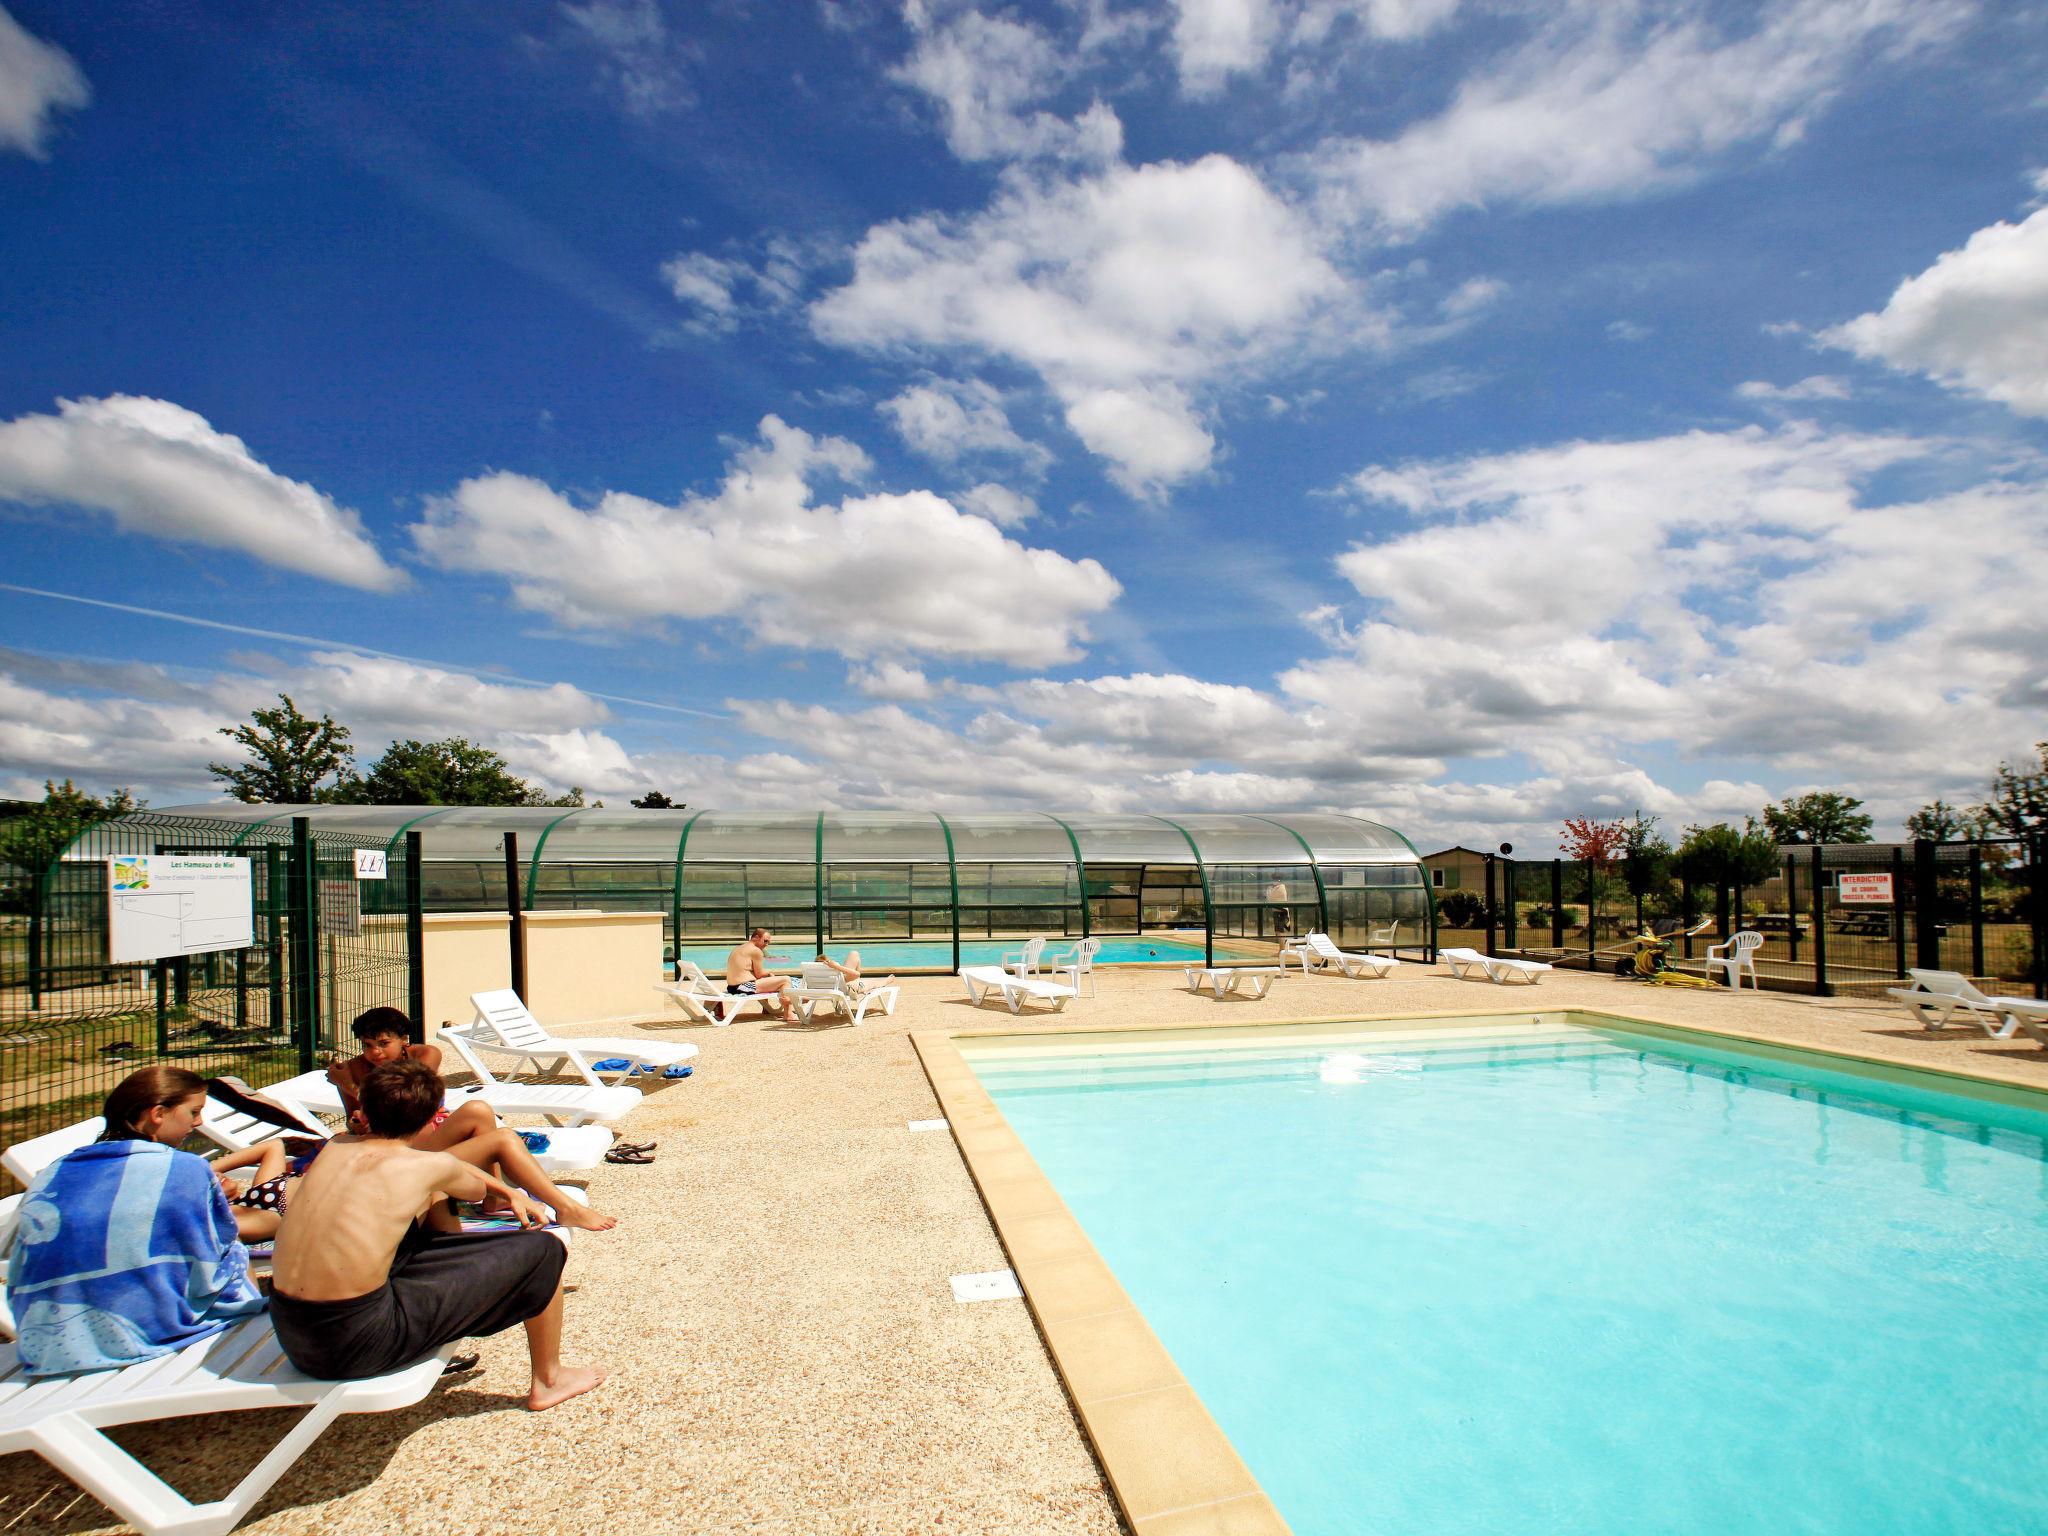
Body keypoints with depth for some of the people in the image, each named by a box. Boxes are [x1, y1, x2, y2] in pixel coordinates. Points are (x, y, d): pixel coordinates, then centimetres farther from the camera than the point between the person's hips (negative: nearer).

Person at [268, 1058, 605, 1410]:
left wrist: (510, 1193, 33)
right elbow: (477, 1191, 18)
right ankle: (548, 1382, 23)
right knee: (543, 1250, 3)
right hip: (357, 1345, -7)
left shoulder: (336, 1146, 8)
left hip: (290, 1333, 7)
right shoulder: (431, 1166, -8)